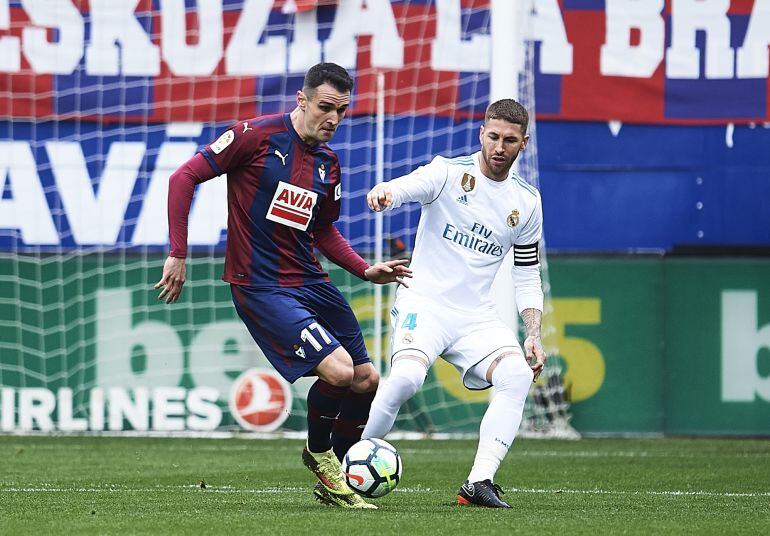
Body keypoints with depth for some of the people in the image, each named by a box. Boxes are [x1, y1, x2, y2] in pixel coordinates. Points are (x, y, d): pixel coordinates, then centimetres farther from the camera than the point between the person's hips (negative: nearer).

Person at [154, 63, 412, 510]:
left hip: (311, 281, 8)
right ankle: (319, 452, 8)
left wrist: (366, 270, 7)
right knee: (338, 370, -21)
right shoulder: (257, 136, -11)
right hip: (260, 286, -8)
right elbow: (185, 177, -9)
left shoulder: (329, 164, 10)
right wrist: (178, 254, -12)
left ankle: (333, 482, 24)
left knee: (367, 381, 5)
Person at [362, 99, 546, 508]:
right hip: (423, 304, -4)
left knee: (518, 375, -24)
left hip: (476, 318, 4)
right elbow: (409, 186, -25)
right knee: (406, 377, -31)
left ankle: (479, 483, -24)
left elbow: (527, 276, 17)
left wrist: (533, 334, 4)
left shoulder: (527, 203, 10)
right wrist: (383, 193, -50)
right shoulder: (450, 172, -4)